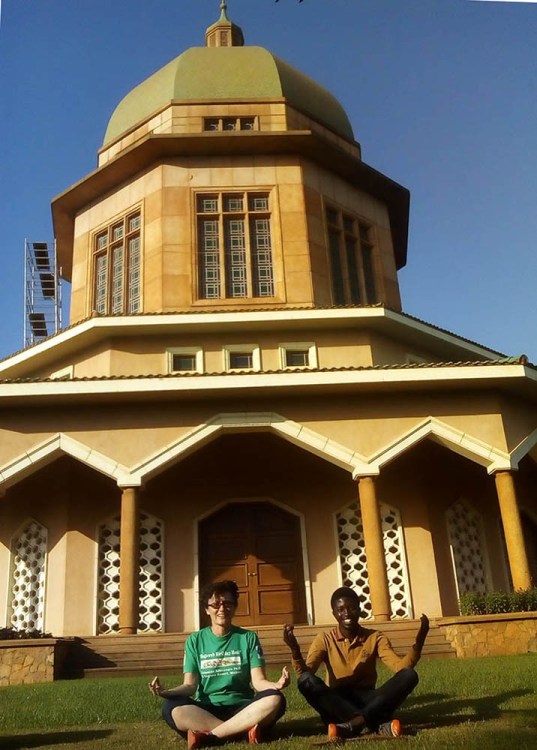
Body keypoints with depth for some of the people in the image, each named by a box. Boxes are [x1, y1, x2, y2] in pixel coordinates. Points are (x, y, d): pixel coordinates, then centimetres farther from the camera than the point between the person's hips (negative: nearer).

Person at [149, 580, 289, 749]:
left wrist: (276, 685, -25)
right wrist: (166, 692, -20)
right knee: (172, 708, -31)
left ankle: (208, 735, -28)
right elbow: (190, 685, 2)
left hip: (241, 708, 0)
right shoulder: (195, 640, 7)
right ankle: (244, 729, -29)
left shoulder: (248, 638, 6)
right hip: (205, 710, 0)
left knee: (274, 700, -30)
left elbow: (258, 681, -2)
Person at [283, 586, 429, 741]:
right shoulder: (324, 640, 1)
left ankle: (354, 724, -33)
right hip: (337, 703, -1)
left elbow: (401, 666, -11)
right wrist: (295, 650, -32)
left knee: (409, 675, -22)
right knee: (306, 680, -31)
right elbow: (305, 672, -13)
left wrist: (419, 642, -28)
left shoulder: (375, 638, 3)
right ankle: (378, 723, -34)